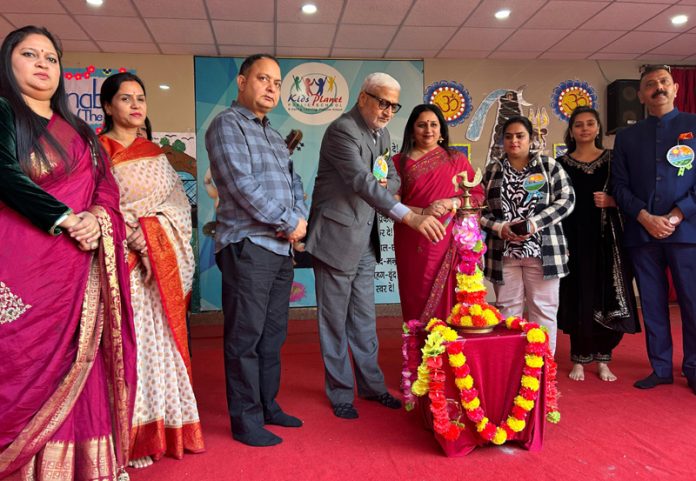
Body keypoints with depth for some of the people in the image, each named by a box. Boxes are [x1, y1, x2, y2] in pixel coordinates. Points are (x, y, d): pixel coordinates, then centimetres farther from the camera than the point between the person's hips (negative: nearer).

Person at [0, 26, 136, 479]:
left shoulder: (78, 130, 21)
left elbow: (107, 190, 13)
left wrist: (97, 220, -8)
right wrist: (66, 220, -15)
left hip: (79, 272, 5)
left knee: (73, 372, 5)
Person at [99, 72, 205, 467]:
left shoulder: (156, 153, 18)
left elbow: (180, 202, 10)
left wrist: (154, 226, -8)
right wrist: (138, 231, -13)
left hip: (164, 262, 4)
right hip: (123, 260, -4)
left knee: (162, 338, 5)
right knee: (130, 340, -6)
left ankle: (165, 425, 15)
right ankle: (132, 433, 3)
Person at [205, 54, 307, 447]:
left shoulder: (274, 136, 20)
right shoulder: (227, 125, -5)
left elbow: (295, 183, 19)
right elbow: (243, 186, -16)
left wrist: (300, 219, -2)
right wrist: (290, 222, -11)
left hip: (282, 247, 8)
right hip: (248, 247, -8)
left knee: (273, 335, 14)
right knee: (246, 337, -1)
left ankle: (268, 406, 27)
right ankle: (245, 419, 11)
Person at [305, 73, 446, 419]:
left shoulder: (381, 133, 10)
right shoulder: (342, 131, -18)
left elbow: (392, 179, 15)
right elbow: (362, 182, -32)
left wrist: (383, 187, -11)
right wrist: (410, 217, -41)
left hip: (365, 241, 8)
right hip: (337, 238, -8)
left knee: (364, 318, 16)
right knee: (335, 320, 5)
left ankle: (371, 385, 29)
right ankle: (340, 393, 19)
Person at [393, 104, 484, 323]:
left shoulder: (457, 160, 10)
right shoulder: (400, 162, 6)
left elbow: (478, 195, 8)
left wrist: (452, 203, -10)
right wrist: (422, 212, -15)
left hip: (451, 245, 1)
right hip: (415, 247, -1)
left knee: (450, 302, 1)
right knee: (418, 303, 2)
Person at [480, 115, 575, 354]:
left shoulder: (548, 165, 3)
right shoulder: (492, 170, 8)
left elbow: (566, 199, -3)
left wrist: (534, 224, -15)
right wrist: (500, 227, -10)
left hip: (543, 250, -1)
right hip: (504, 252, 2)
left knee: (543, 308, 4)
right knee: (508, 309, 8)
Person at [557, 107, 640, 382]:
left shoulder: (613, 159, 7)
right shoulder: (561, 163, 5)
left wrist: (612, 201, -14)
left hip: (606, 238, 1)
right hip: (574, 239, -1)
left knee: (608, 298, 1)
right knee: (578, 299, 2)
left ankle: (603, 359, 16)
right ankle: (579, 360, 14)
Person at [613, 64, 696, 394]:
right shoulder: (627, 137, 14)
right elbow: (620, 185, 7)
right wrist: (645, 217, -8)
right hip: (642, 232, 2)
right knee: (652, 304, 7)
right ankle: (660, 368, 17)